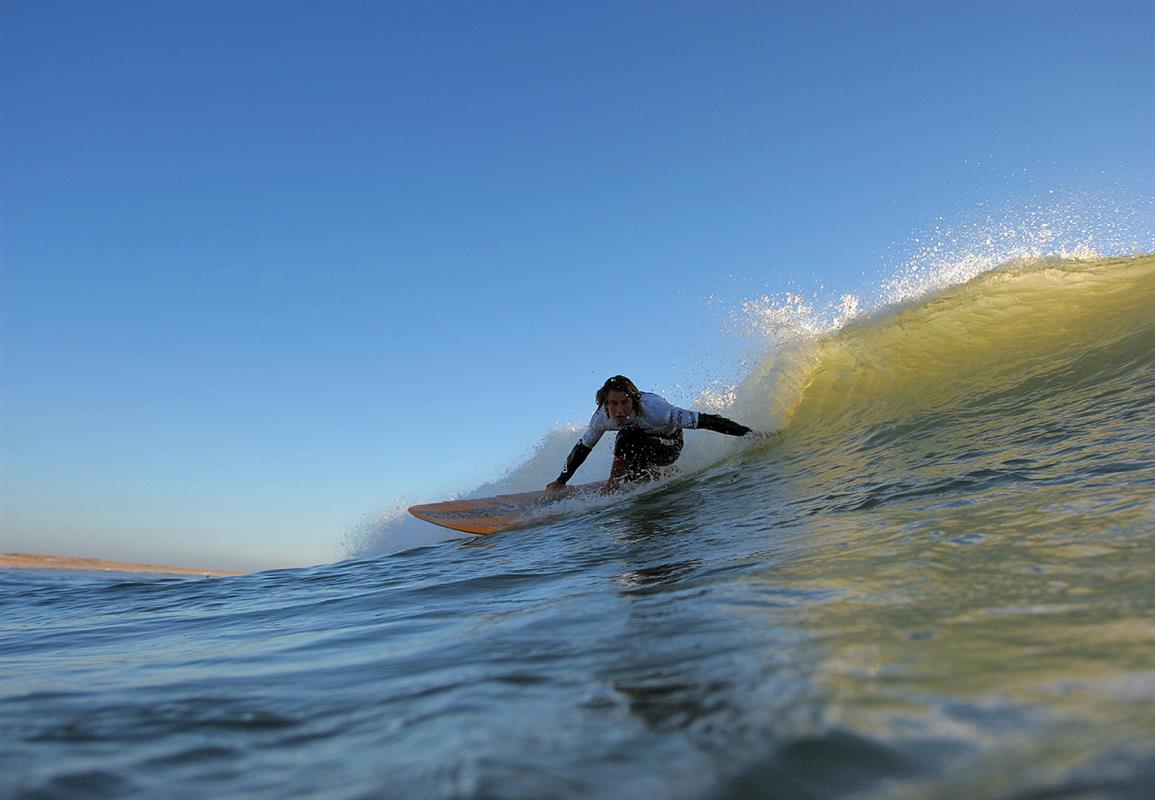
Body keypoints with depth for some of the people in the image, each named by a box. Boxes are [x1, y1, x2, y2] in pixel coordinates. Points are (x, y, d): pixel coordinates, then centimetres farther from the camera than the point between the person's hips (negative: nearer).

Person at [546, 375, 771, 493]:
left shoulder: (653, 409, -41)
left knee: (627, 438, -29)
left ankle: (611, 488, -10)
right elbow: (583, 447, -6)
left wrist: (747, 433, -41)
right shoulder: (602, 417, -25)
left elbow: (703, 420, -39)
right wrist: (561, 481, 0)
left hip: (670, 445, -6)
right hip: (641, 441, 6)